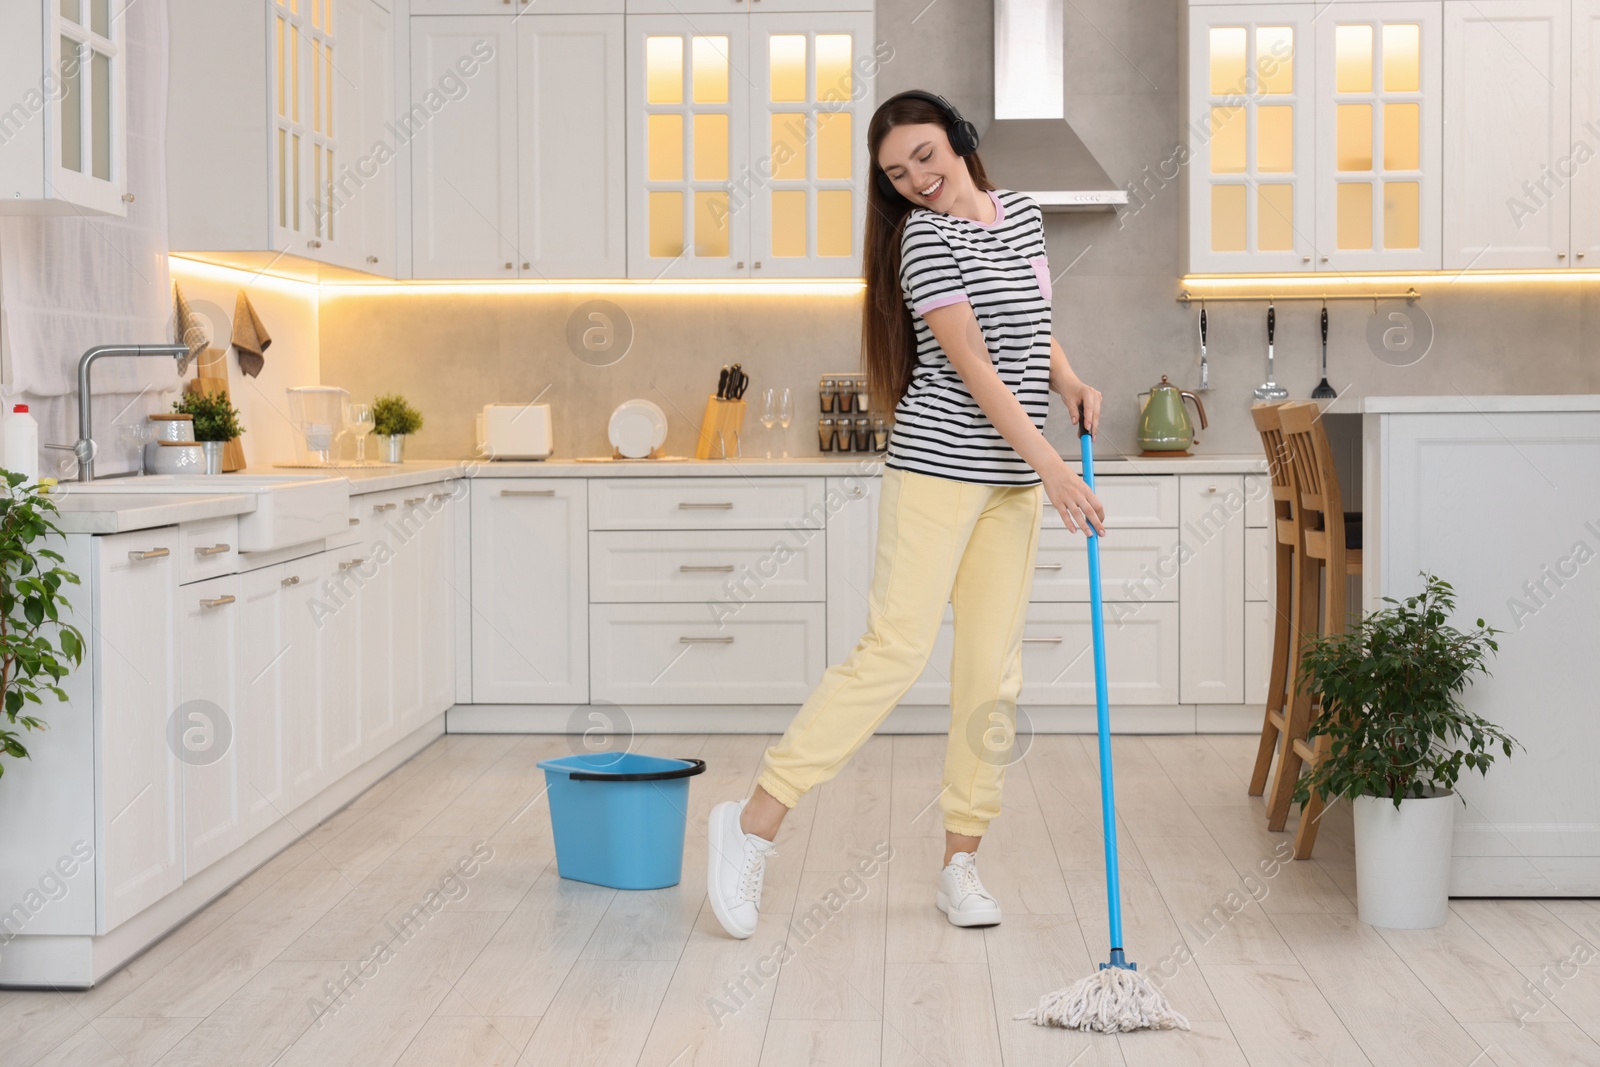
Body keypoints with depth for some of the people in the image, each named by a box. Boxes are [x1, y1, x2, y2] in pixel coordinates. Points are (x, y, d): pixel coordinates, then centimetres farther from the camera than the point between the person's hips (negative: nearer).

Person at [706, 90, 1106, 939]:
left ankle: (960, 864, 11)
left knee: (993, 669, 4)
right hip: (938, 465, -6)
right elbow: (973, 366, -15)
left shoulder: (1022, 215, 14)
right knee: (895, 652, -13)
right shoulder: (924, 237, -8)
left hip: (1013, 479, 6)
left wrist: (1067, 381, 7)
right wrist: (1052, 466, -21)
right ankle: (753, 822, -7)